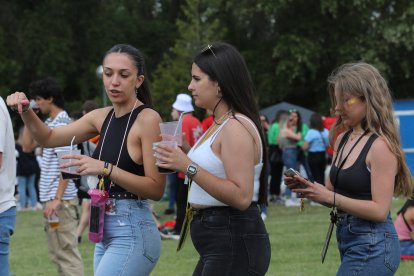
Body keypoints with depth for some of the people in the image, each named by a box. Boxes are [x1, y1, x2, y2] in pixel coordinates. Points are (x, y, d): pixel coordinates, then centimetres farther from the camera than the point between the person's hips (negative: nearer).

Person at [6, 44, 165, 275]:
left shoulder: (148, 119, -11)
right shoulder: (102, 117, 10)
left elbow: (156, 189, -15)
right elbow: (49, 138, 19)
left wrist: (106, 169, -25)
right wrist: (25, 111, 0)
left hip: (133, 233, -8)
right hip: (106, 232, 8)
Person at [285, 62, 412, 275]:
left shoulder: (380, 146, -14)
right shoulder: (343, 139, 9)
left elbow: (380, 210, -19)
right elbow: (333, 192, 17)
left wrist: (330, 197, -22)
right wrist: (307, 188, -3)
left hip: (372, 247, -9)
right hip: (349, 240, 9)